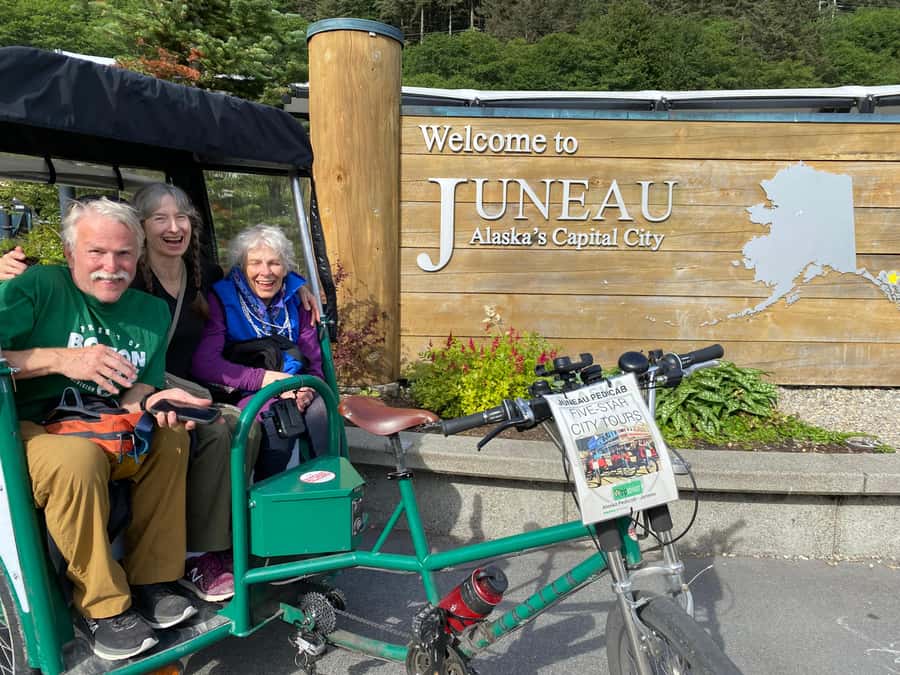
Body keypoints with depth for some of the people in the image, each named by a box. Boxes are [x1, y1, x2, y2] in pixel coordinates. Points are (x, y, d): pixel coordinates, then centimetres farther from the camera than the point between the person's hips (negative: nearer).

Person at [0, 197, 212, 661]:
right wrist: (61, 359, -27)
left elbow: (133, 394, 5)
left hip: (101, 433, 6)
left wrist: (150, 402, -19)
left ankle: (149, 580, -1)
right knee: (77, 454, -34)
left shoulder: (152, 312, 8)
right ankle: (103, 606, -15)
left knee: (171, 435, -11)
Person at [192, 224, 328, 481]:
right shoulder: (222, 298, -3)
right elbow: (204, 364, -13)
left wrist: (307, 387, -14)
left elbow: (313, 361, 10)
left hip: (293, 390, 3)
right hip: (241, 396, -3)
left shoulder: (295, 296, 9)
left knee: (321, 409, -28)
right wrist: (265, 379, -21)